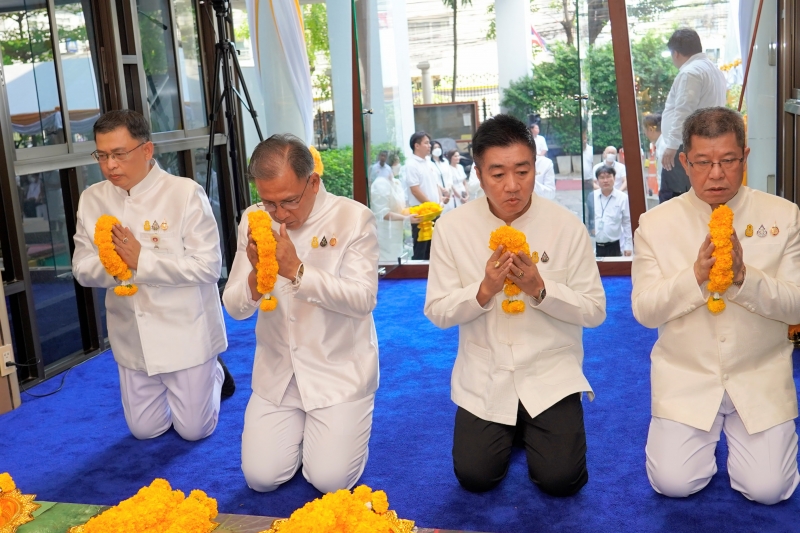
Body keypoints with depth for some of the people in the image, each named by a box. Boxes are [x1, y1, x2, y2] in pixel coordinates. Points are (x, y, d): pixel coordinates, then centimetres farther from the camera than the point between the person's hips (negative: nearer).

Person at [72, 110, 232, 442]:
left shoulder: (186, 193, -18)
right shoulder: (91, 200, -2)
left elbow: (208, 266, -20)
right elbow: (82, 270, 1)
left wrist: (141, 260, -26)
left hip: (185, 330, -4)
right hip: (132, 336, 5)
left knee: (194, 431, 7)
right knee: (144, 431, 16)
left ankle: (214, 374, 37)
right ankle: (200, 377, 42)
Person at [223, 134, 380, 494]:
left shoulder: (354, 217, -12)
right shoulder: (253, 221, -2)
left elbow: (364, 299, -20)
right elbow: (235, 309, -3)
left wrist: (297, 271, -31)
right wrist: (256, 276, -26)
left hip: (339, 371, -3)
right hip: (277, 373, 4)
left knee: (330, 480, -8)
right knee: (261, 478, 0)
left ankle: (342, 424, 24)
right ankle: (298, 423, 29)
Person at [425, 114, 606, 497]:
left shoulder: (567, 226, -11)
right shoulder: (452, 228, -9)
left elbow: (595, 311, -6)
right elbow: (437, 312, -4)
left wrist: (540, 288, -22)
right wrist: (484, 290, -22)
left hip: (550, 374, -1)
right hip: (484, 379, 1)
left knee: (560, 479, -10)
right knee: (474, 477, -6)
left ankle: (531, 428, 23)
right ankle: (509, 428, 26)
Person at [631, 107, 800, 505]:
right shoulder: (656, 223, -5)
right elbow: (644, 310, -8)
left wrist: (743, 277, -26)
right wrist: (696, 274, -25)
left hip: (759, 377, 0)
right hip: (685, 377, 0)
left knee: (766, 488, -9)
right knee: (673, 484, -9)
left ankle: (733, 426, 24)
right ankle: (707, 427, 24)